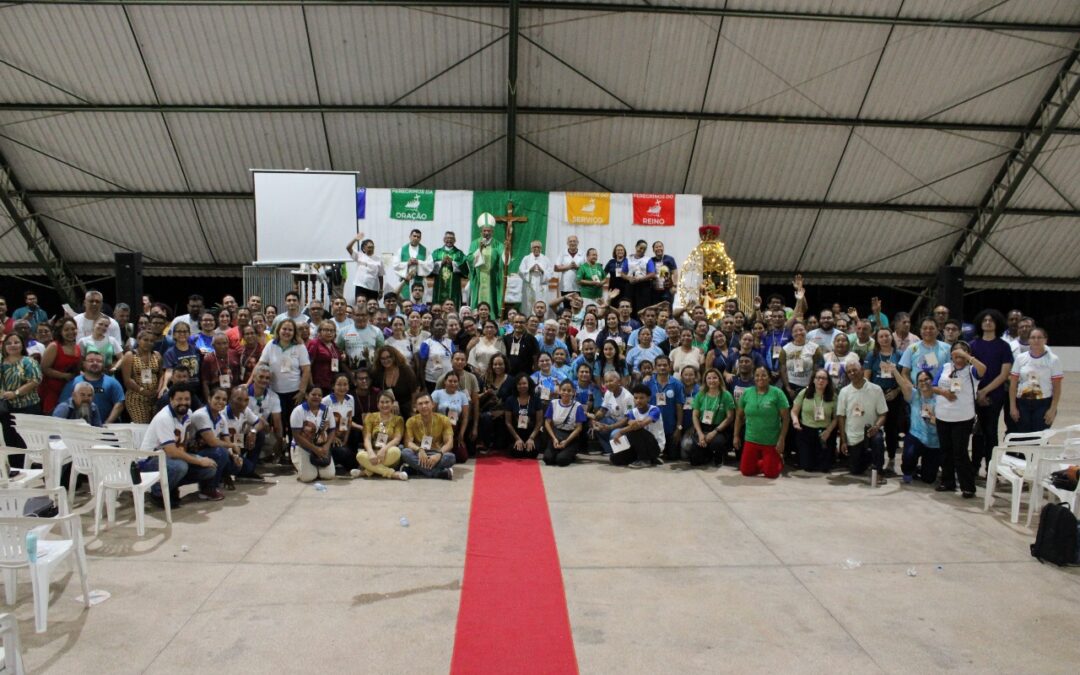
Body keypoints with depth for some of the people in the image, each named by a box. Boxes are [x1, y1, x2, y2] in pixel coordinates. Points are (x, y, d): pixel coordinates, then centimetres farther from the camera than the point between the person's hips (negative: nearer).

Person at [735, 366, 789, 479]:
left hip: (771, 441, -3)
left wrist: (781, 440, -12)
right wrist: (736, 436, 7)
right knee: (746, 471, 5)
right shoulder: (747, 393, 1)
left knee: (770, 473, 0)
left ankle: (778, 459, 33)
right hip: (751, 440, 3)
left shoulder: (777, 393, -8)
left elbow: (786, 418, -8)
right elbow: (739, 416, 10)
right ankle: (760, 462, 36)